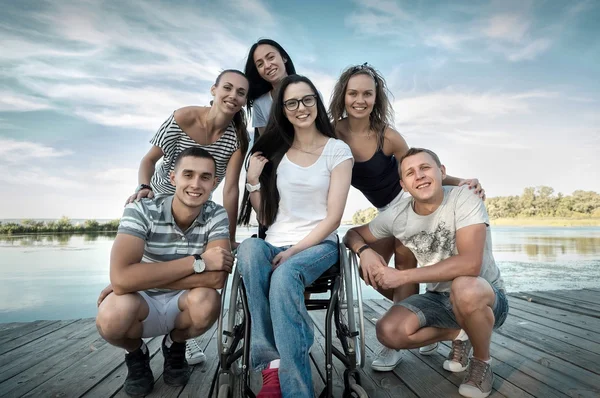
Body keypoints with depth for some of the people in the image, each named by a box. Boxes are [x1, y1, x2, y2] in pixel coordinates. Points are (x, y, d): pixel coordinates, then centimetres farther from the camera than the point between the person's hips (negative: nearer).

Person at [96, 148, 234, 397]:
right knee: (112, 315, -34)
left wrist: (141, 278, -27)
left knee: (207, 300, -32)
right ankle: (136, 355, 6)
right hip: (140, 306, -1)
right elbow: (121, 278, -35)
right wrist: (197, 262, -33)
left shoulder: (217, 216, -15)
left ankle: (174, 347, 6)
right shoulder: (141, 211, -21)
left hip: (185, 306, 2)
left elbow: (217, 278, -27)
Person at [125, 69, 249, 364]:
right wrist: (143, 187, -34)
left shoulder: (238, 137, -19)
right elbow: (150, 159, -14)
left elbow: (231, 188, -22)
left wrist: (230, 238, -22)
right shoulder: (183, 118, -24)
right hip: (159, 201, -1)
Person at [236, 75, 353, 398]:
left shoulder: (338, 150, 1)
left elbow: (333, 217, -7)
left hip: (319, 245, -3)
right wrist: (253, 180, -3)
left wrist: (294, 250, -17)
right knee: (249, 248, -32)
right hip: (275, 245, 3)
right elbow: (264, 217, 13)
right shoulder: (273, 151, 12)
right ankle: (273, 362, -28)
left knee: (284, 276, -36)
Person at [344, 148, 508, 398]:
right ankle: (458, 335, 11)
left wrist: (403, 276, -31)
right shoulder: (395, 215, -9)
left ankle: (482, 361, -6)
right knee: (389, 332, -19)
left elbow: (470, 264, -34)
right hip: (439, 297, 4)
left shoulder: (463, 199, -22)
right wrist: (364, 250, -21)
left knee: (464, 288, -39)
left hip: (485, 296, -4)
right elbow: (354, 234, 5)